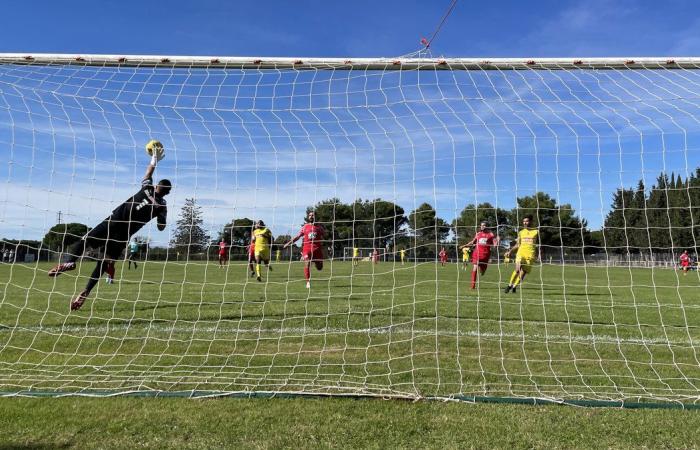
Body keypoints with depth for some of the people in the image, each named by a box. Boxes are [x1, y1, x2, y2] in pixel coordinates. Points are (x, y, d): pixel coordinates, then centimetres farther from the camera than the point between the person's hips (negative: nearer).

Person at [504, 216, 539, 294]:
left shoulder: (536, 232, 6)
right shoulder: (521, 232, 11)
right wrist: (510, 251, 6)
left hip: (530, 255, 0)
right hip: (521, 253, 0)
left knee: (523, 272, -1)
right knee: (517, 269, -21)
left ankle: (514, 286, 16)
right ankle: (510, 285, -7)